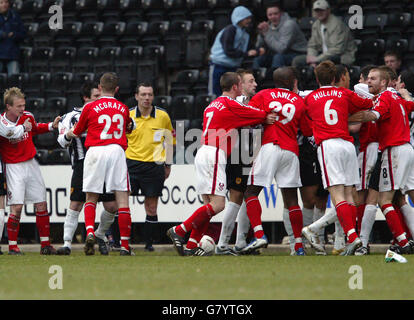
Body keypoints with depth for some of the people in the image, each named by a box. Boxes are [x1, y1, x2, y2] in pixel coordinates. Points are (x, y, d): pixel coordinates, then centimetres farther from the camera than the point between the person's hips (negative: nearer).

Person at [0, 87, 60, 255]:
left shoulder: (28, 117, -2)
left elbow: (36, 128, 22)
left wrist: (52, 126, 9)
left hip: (31, 164, 5)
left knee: (41, 204, 4)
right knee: (17, 206, -13)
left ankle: (45, 245, 11)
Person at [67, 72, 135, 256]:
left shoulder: (90, 108, 5)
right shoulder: (123, 109, 12)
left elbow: (77, 133, 17)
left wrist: (68, 134, 39)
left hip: (95, 151, -1)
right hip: (117, 150, 1)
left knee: (91, 198, 11)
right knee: (122, 198, 0)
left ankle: (90, 232, -13)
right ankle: (125, 246, -3)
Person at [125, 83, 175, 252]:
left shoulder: (163, 116, 3)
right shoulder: (127, 116, 2)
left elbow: (170, 140, 15)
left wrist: (168, 165, 15)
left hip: (154, 165, 0)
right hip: (131, 164, 0)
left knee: (151, 208, 1)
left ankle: (149, 243, 11)